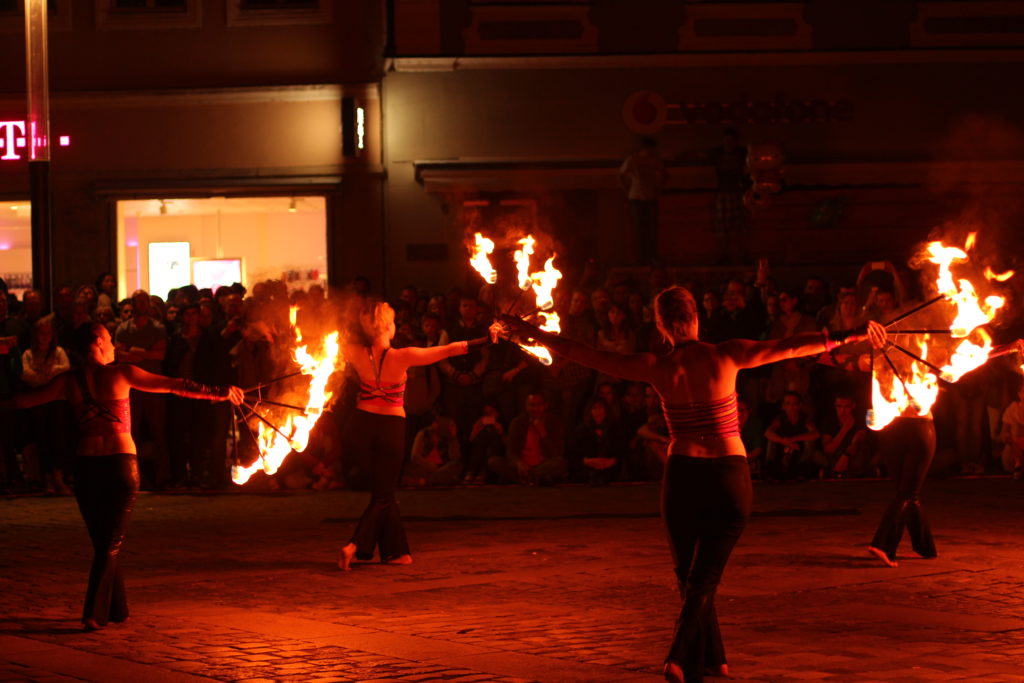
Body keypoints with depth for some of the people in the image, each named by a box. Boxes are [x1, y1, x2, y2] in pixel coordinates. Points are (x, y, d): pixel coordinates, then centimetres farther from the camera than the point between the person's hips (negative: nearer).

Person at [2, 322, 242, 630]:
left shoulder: (69, 381, 4)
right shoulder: (121, 374, -3)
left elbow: (26, 399, 15)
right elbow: (175, 386, -3)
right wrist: (219, 393, 2)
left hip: (86, 466, 3)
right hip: (121, 465, -3)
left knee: (102, 541, 15)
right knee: (111, 542, 1)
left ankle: (117, 608, 20)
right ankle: (94, 613, -10)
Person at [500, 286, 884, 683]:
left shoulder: (657, 369, -5)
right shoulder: (726, 357, -8)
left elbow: (587, 356, 0)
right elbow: (791, 347, -6)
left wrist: (536, 335, 9)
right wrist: (847, 337, 1)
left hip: (682, 476, 1)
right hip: (729, 475, -1)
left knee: (689, 574, 16)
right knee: (705, 576, 2)